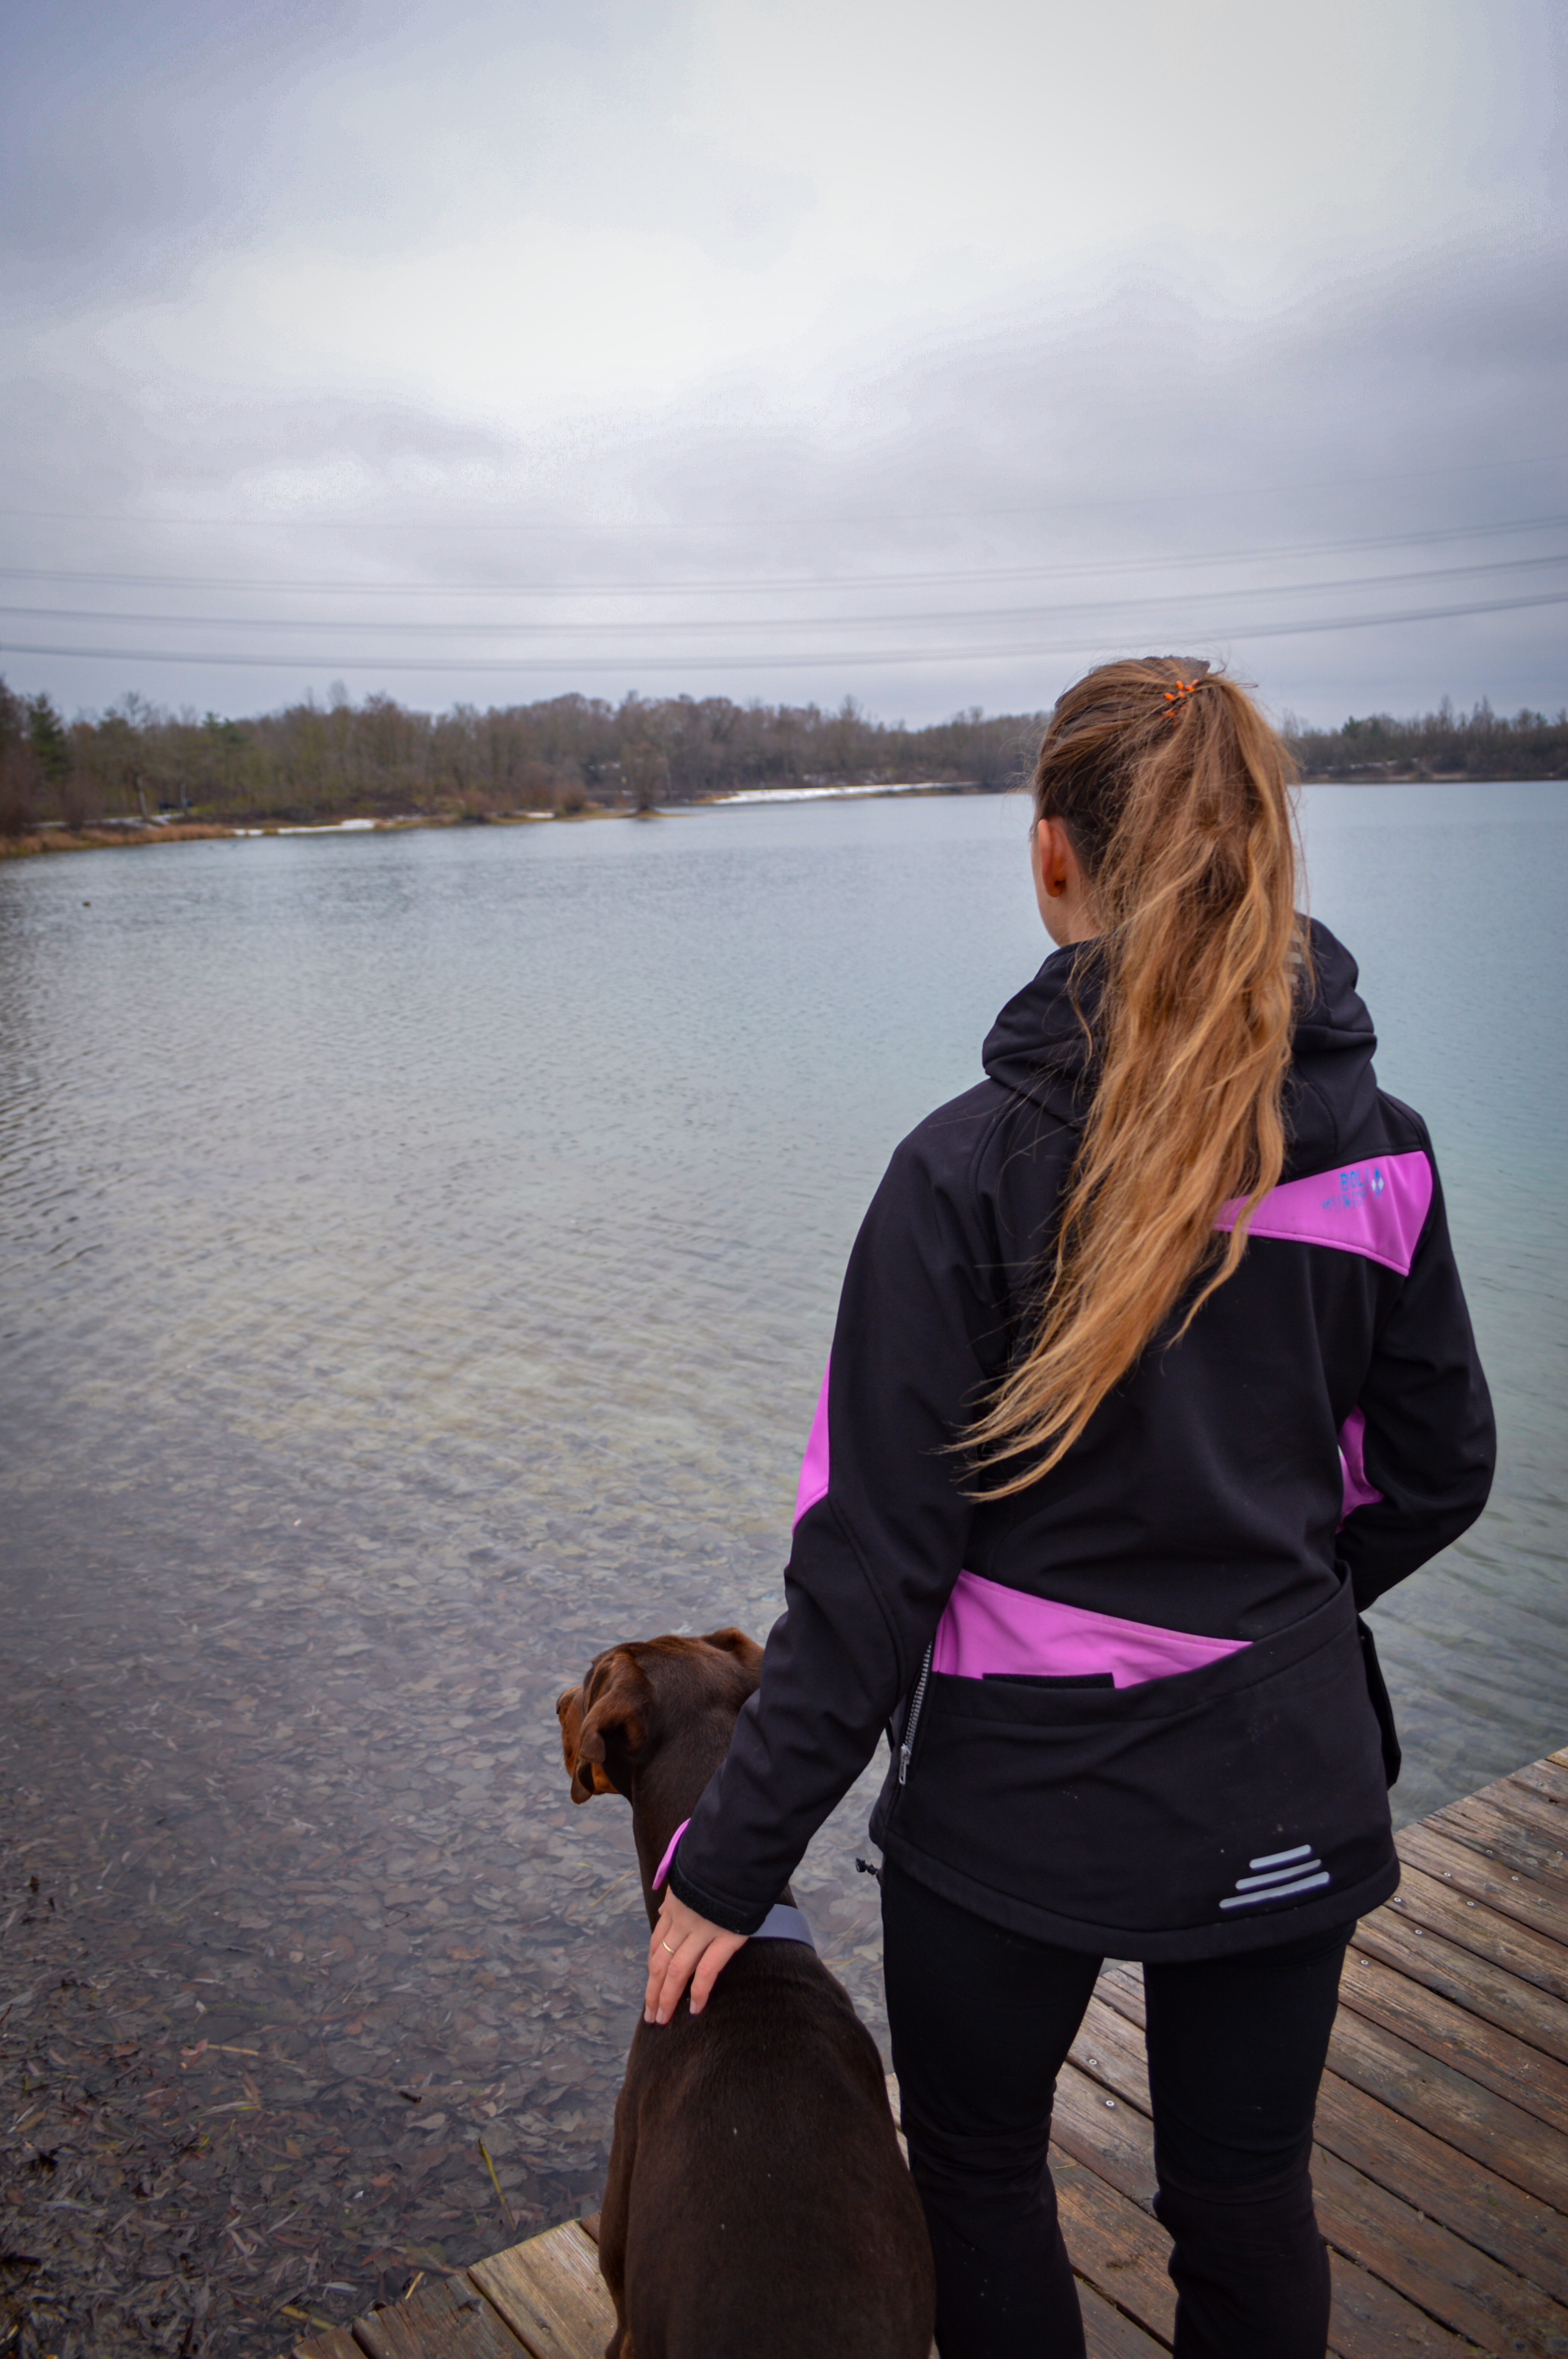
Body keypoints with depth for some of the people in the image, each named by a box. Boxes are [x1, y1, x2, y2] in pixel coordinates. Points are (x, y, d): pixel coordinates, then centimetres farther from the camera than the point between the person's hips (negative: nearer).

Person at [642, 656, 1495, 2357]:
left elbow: (874, 1560, -19)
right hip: (1284, 1796, 4)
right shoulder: (1376, 1152, -7)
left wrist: (732, 1861, -8)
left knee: (978, 2165, 24)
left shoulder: (974, 1169, -21)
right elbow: (1434, 1476, 4)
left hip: (1023, 1800, -4)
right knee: (1247, 2196, 24)